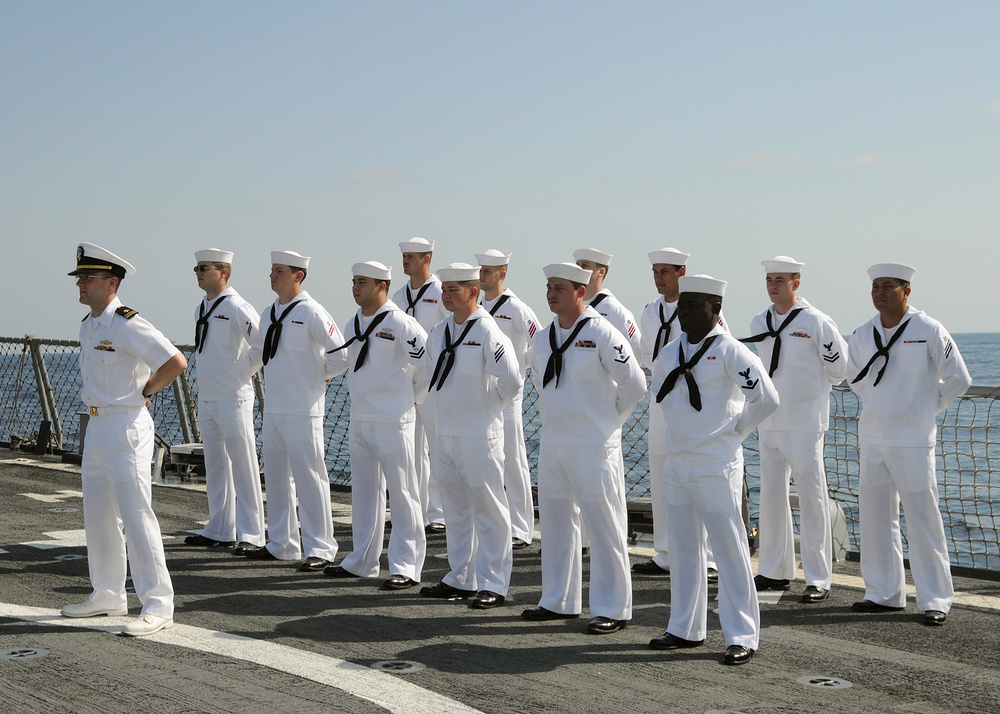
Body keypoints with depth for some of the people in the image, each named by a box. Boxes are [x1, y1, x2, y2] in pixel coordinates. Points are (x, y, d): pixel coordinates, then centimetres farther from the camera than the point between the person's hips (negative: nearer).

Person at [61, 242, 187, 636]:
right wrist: (98, 401, 15)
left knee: (136, 515, -9)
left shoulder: (127, 324, -16)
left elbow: (176, 362, -21)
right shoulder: (87, 325, 12)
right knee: (98, 516, 15)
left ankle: (158, 605, -5)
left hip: (126, 428, -10)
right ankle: (108, 596, 27)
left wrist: (144, 391, -11)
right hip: (96, 426, 10)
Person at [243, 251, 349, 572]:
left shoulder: (311, 313, -11)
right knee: (276, 476, 13)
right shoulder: (268, 314, 12)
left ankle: (319, 548, 0)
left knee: (309, 476, -5)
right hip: (273, 408, 8)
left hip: (302, 410, -8)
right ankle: (281, 545, 23)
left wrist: (318, 374, 2)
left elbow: (341, 355, -10)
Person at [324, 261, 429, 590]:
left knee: (402, 494, -3)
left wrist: (408, 398, -4)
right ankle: (362, 561, 25)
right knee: (364, 492, 15)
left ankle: (405, 567, 2)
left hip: (392, 423, -8)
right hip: (359, 421, 8)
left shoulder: (399, 323, -13)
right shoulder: (353, 325, 11)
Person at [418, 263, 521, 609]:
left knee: (488, 510, 0)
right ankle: (461, 579, 24)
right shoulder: (439, 331, 9)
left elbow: (511, 380, -19)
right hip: (444, 433, 8)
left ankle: (493, 584, 5)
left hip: (479, 435, -8)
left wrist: (490, 405, -4)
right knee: (455, 509, 14)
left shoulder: (487, 331, -13)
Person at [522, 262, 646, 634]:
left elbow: (634, 383, -10)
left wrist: (609, 418, -1)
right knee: (556, 523, 14)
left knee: (605, 528, -1)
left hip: (593, 446, -7)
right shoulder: (543, 338, 10)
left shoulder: (602, 334, -12)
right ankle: (558, 601, 26)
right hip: (551, 445, 7)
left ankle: (612, 609, 6)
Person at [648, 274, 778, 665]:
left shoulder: (729, 351, -12)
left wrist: (736, 429, -6)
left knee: (730, 550, -3)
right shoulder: (670, 353, 10)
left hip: (716, 467, -7)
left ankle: (742, 637, 3)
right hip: (676, 464, 8)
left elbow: (767, 398, -15)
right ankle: (685, 628, 25)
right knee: (682, 548, 14)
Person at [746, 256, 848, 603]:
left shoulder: (816, 322, -9)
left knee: (812, 498, -5)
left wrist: (812, 390, 9)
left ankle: (818, 579, -1)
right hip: (768, 423, 6)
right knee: (771, 497, 11)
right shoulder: (758, 323, 9)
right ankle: (774, 571, 22)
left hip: (804, 424, -6)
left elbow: (839, 367, 0)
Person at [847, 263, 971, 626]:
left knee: (922, 520, -4)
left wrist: (926, 408, 4)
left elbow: (958, 379, -3)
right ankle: (884, 593, 21)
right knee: (875, 517, 10)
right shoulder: (862, 336, 6)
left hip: (912, 442, -6)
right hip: (872, 440, 6)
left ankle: (935, 600, 4)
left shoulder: (929, 331, -9)